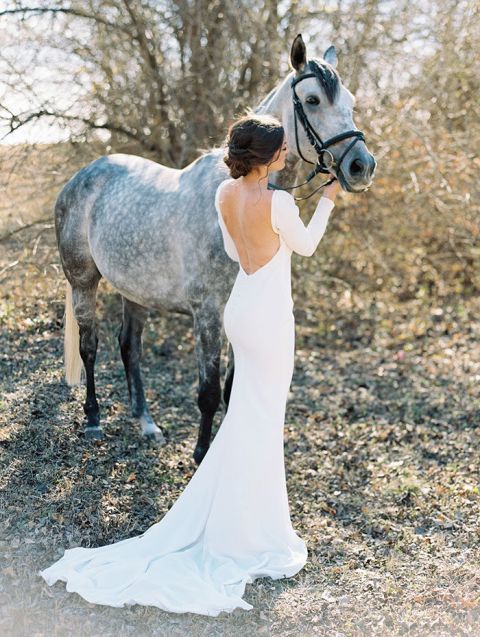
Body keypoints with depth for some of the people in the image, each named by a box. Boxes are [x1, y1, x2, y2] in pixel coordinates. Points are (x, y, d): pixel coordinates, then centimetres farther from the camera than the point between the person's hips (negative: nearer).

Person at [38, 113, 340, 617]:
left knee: (249, 418, 20)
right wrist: (327, 201, 11)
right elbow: (306, 245, -2)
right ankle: (245, 535, 15)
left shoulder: (225, 194, 1)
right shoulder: (279, 202, -20)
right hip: (269, 315, -7)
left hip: (240, 306, 7)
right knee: (259, 421, 3)